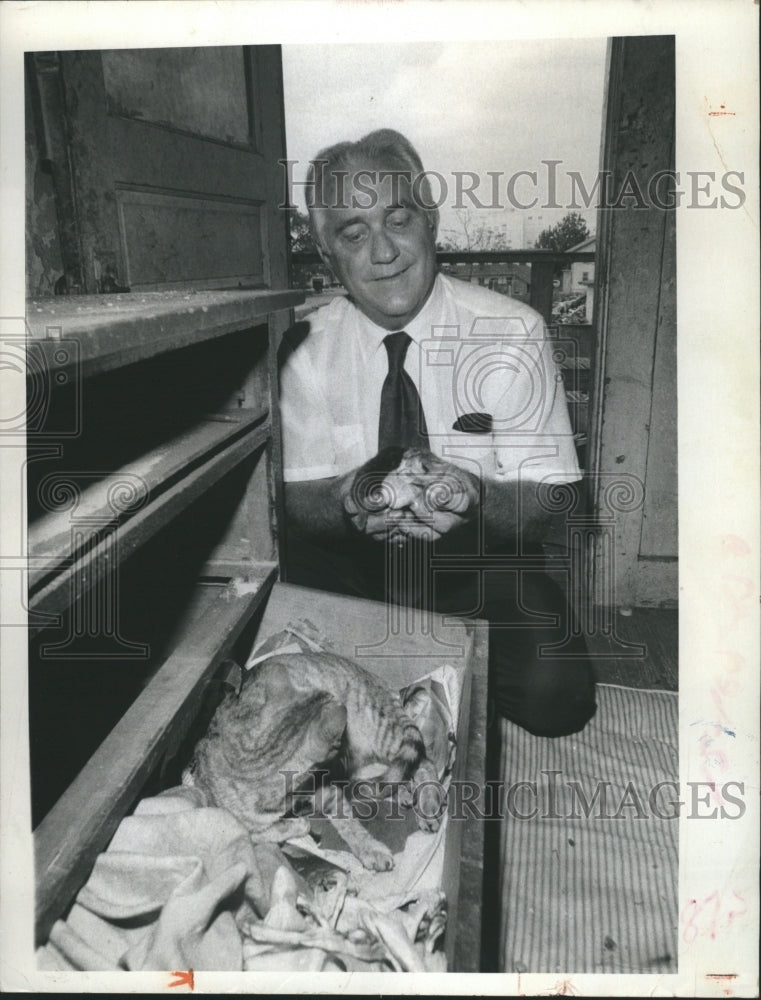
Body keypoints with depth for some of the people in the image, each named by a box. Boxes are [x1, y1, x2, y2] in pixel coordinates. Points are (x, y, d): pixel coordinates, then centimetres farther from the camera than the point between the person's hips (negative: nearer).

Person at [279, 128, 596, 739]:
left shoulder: (512, 334, -10)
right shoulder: (308, 349, -4)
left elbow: (540, 506, -9)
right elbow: (299, 498, -2)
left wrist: (474, 496, -33)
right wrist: (350, 498, -27)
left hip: (476, 559, -1)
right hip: (350, 564, 2)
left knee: (555, 696, -24)